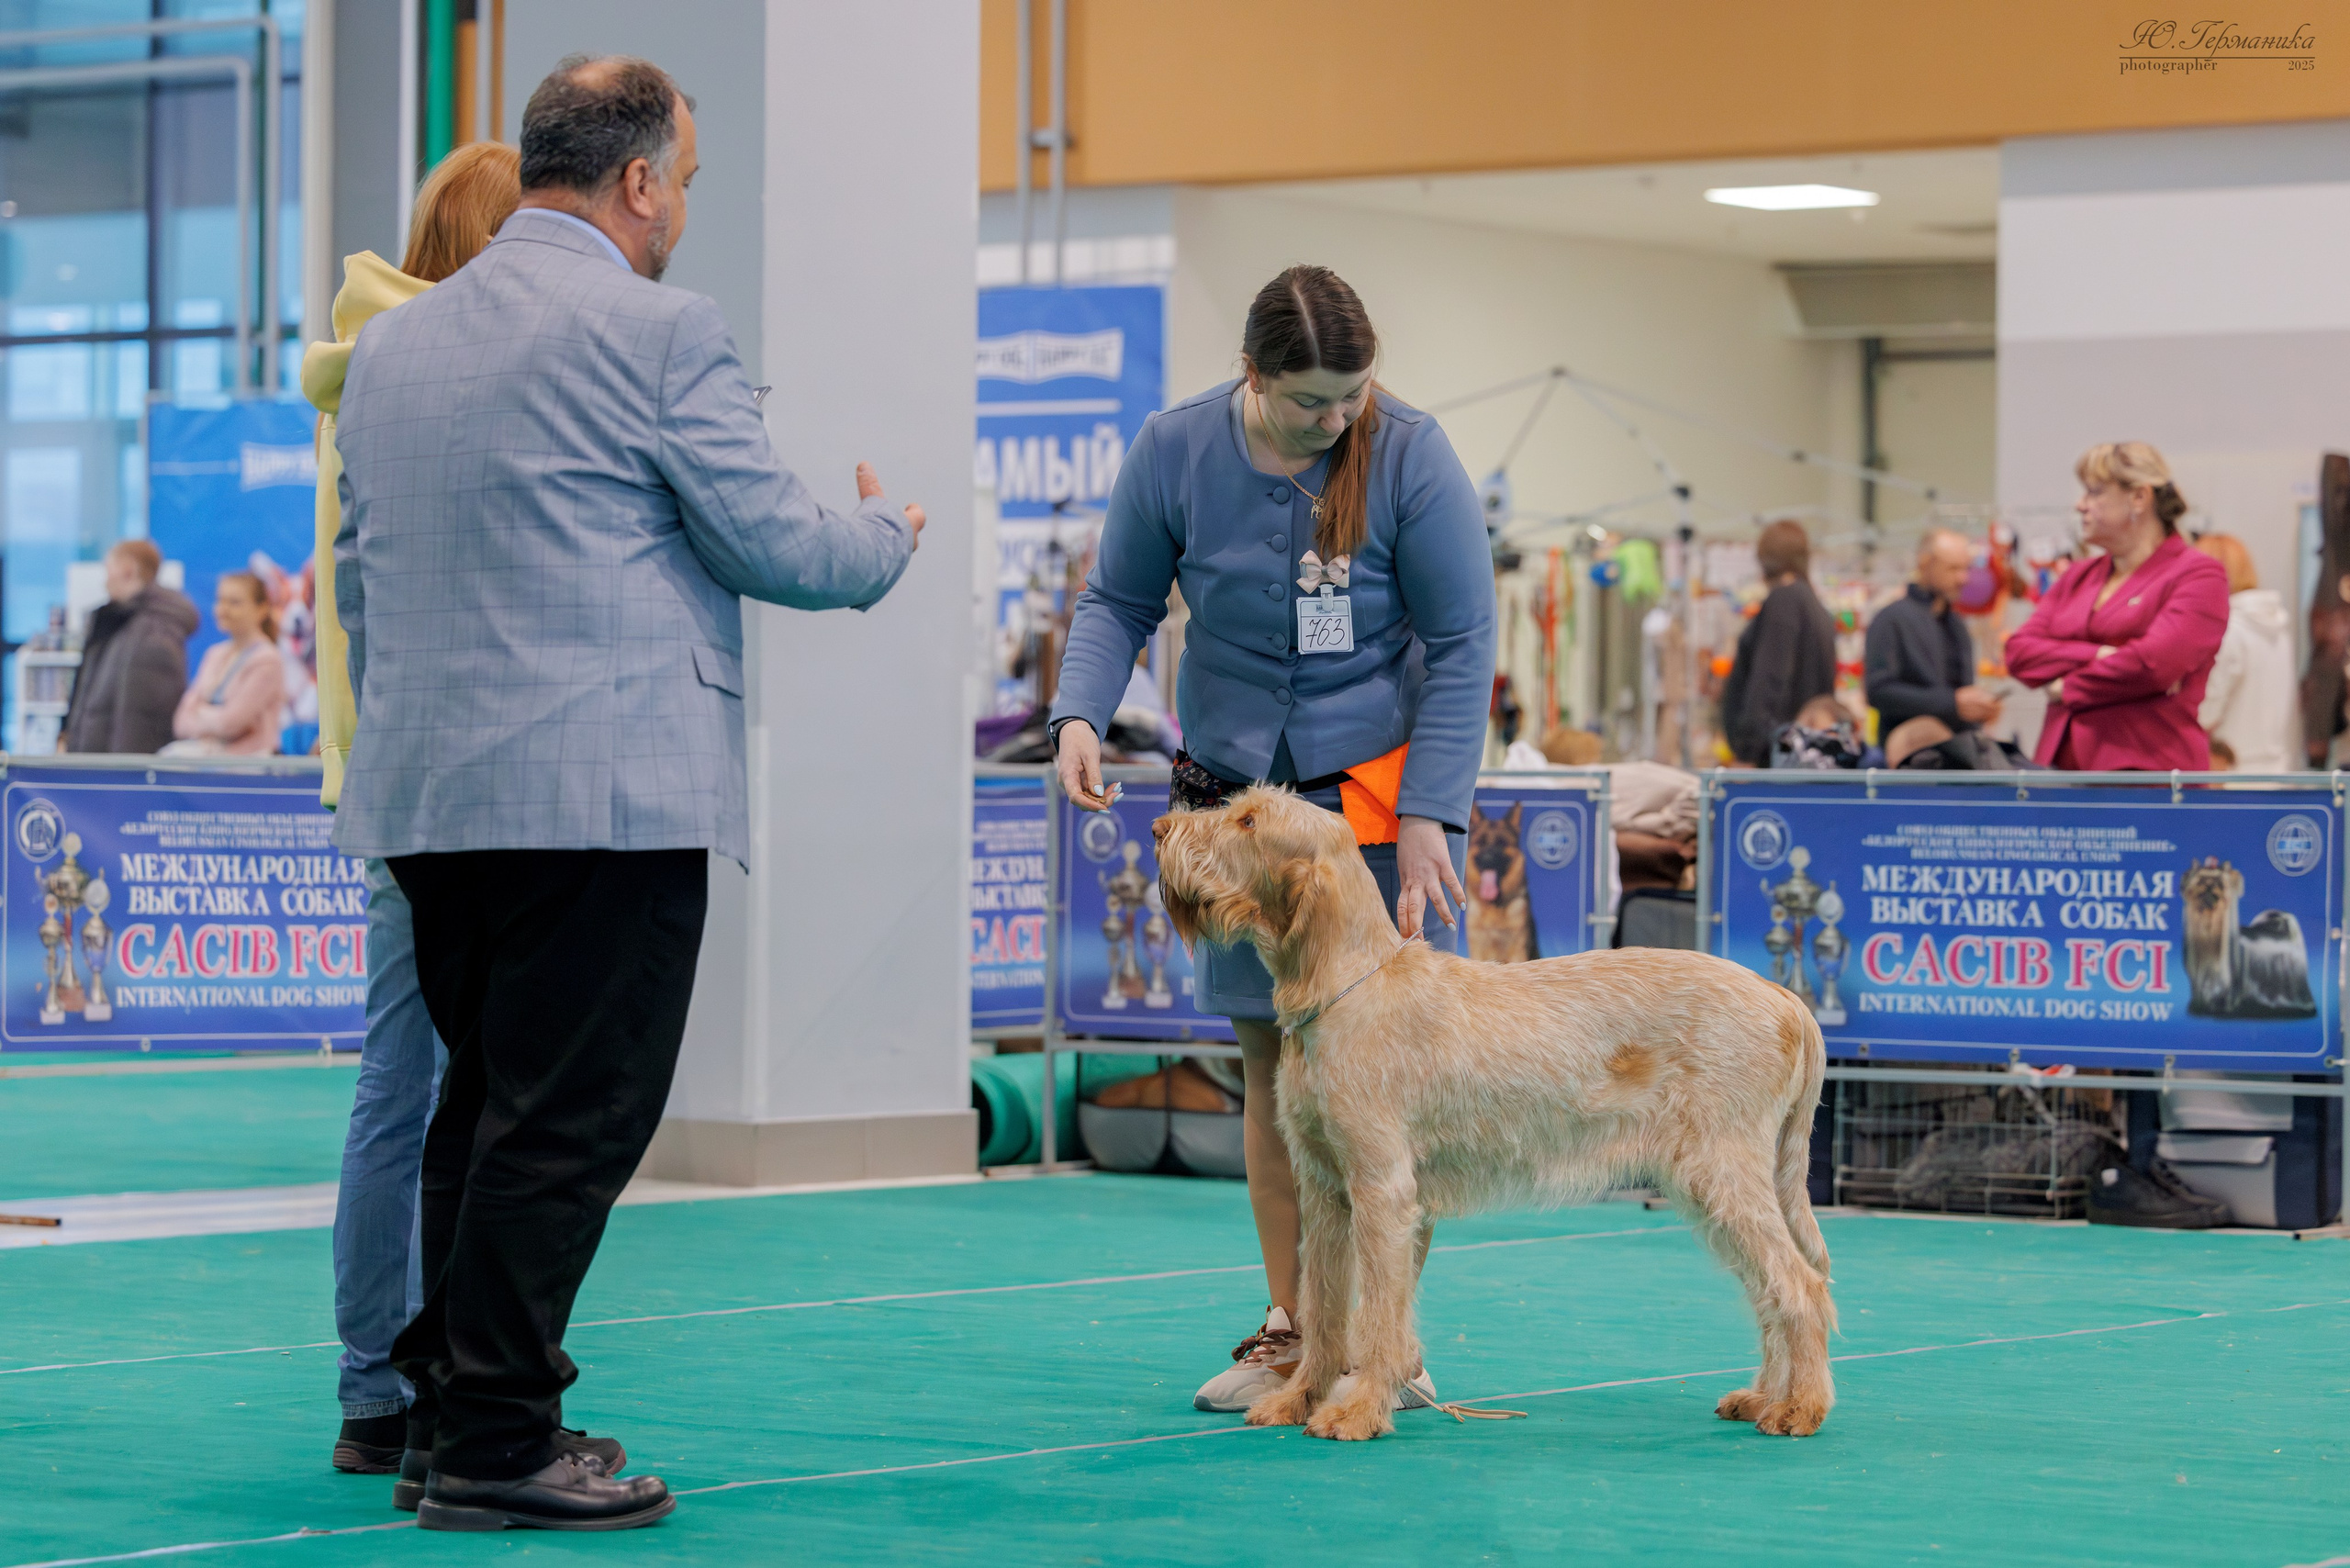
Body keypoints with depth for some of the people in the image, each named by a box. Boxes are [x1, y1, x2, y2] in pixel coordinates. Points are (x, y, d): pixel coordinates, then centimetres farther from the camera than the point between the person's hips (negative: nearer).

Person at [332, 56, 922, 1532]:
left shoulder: (391, 340, 15)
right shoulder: (658, 331, -8)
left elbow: (358, 579, 20)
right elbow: (777, 546, -5)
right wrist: (888, 534, 15)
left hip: (426, 794, 8)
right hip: (606, 790, -8)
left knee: (486, 1105, 15)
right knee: (569, 1121, -4)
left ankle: (450, 1409, 18)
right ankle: (495, 1444, -3)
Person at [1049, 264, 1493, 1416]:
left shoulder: (1408, 456, -15)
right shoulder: (1175, 451, -8)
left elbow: (1461, 645, -10)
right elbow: (1118, 599, 5)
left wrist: (1424, 815, -14)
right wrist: (1081, 716, -14)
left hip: (1382, 786, -3)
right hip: (1236, 790, 3)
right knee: (1268, 1061, 5)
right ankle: (1289, 1331, 12)